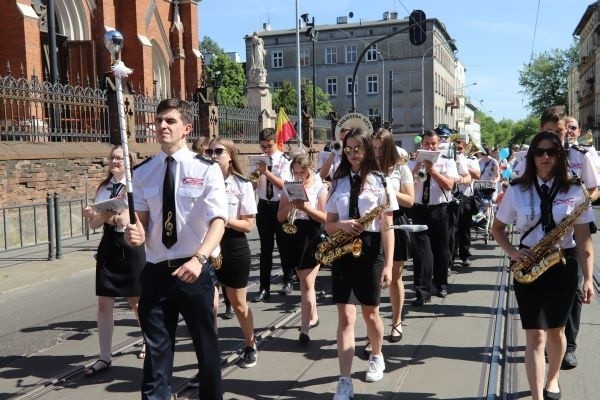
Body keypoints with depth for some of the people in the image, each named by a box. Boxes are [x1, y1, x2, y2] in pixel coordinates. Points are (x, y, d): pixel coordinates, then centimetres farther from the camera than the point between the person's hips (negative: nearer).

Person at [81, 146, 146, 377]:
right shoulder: (103, 187, 9)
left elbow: (127, 220, -18)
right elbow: (95, 224, 6)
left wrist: (101, 216, -30)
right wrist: (93, 216, -15)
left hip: (130, 246, -5)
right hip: (108, 245, 5)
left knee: (136, 301, 11)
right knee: (104, 303, 3)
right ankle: (104, 357, 12)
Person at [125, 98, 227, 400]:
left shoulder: (206, 169, -7)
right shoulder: (143, 172, 4)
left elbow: (218, 220, -15)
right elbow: (141, 219, 8)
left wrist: (199, 258, -31)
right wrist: (137, 232, -17)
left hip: (195, 268, -2)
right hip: (155, 271, 2)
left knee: (205, 343, 15)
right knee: (156, 348, 9)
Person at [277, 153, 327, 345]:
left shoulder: (320, 188, -3)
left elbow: (325, 217, -9)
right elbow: (280, 217, 4)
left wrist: (305, 207, -22)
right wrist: (291, 204, -14)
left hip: (314, 238, -4)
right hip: (295, 237, 4)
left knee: (307, 284, -6)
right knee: (305, 282, 15)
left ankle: (304, 328, -4)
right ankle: (313, 316, 34)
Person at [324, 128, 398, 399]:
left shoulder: (380, 182, -3)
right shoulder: (338, 182, 7)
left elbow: (387, 227, -5)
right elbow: (329, 225, 8)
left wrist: (388, 264, -10)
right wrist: (343, 225, -15)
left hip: (370, 252, -2)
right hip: (342, 252, 2)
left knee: (370, 313, 15)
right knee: (346, 317, -3)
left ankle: (376, 357, 43)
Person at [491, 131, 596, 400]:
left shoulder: (574, 191, -4)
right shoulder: (517, 190, -3)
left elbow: (584, 239, -3)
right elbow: (496, 228, 6)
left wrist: (588, 278, -7)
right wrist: (512, 252, -10)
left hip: (563, 267, 1)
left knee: (555, 330, 18)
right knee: (535, 336, -4)